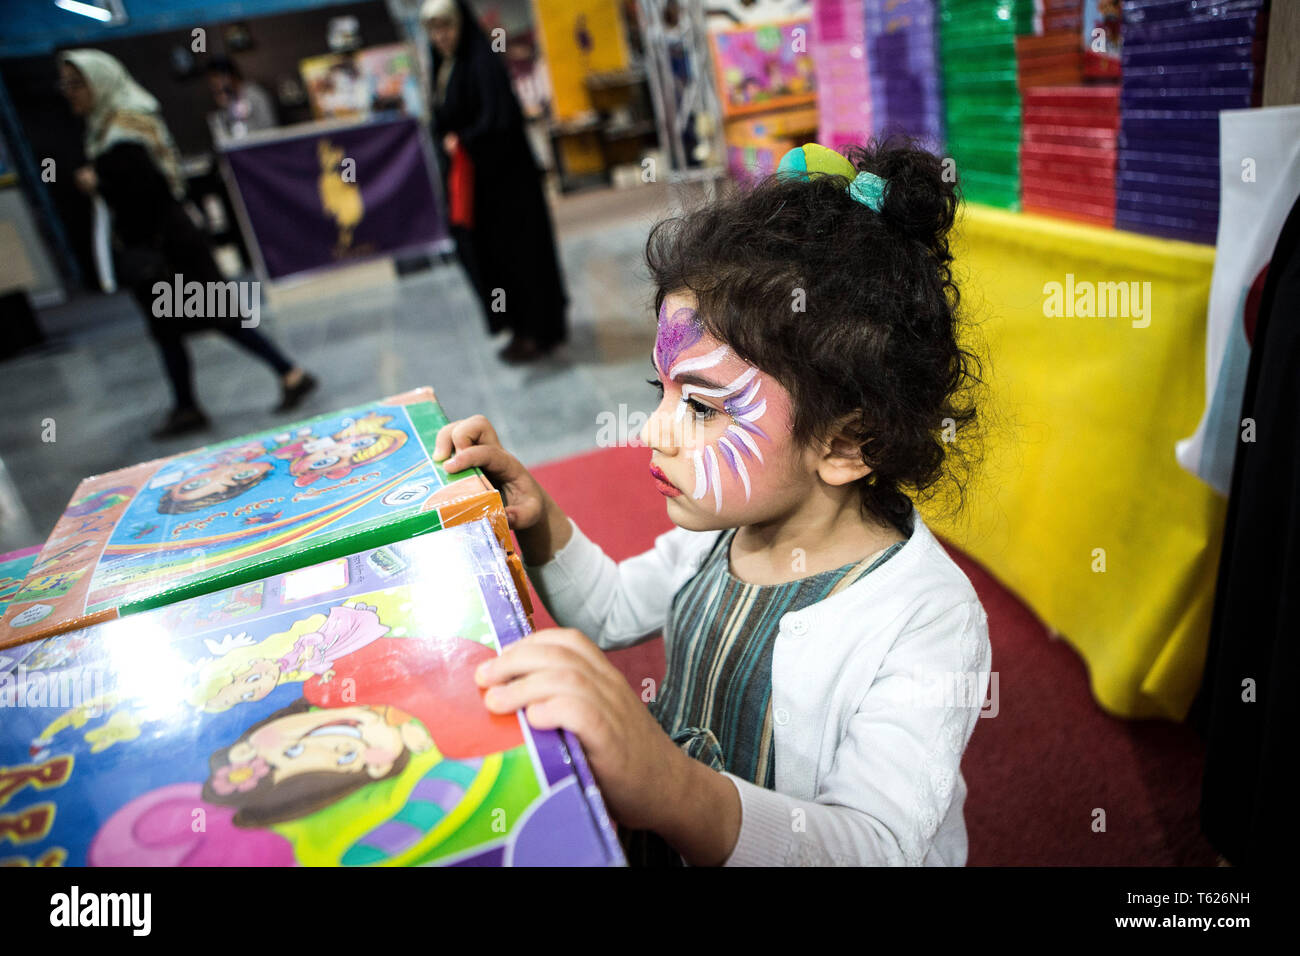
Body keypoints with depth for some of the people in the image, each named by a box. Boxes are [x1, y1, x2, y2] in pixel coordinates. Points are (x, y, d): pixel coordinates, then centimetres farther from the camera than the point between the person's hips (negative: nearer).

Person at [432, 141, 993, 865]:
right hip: (672, 840, 5)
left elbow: (876, 845, -33)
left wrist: (679, 794, -50)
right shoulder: (729, 522, -5)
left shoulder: (927, 621, -25)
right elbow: (612, 613, 10)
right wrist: (540, 525, -8)